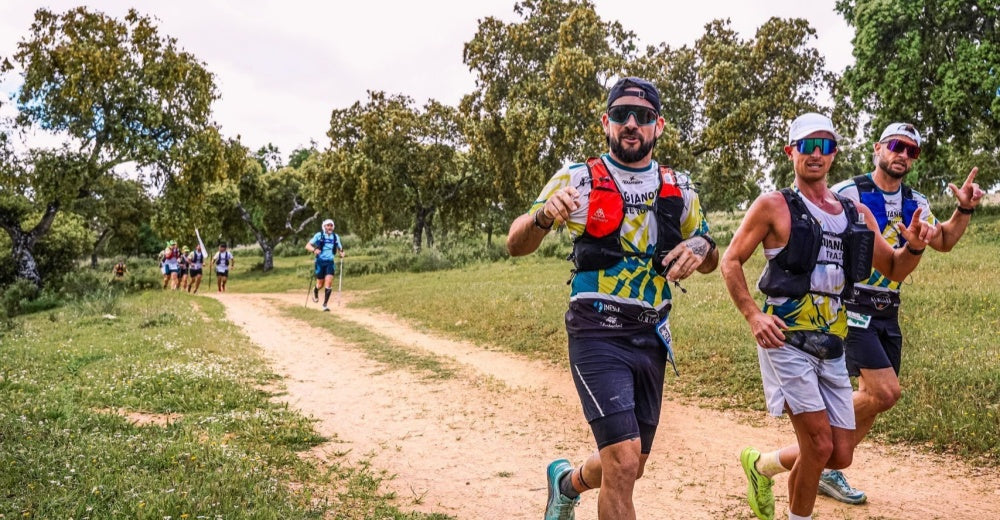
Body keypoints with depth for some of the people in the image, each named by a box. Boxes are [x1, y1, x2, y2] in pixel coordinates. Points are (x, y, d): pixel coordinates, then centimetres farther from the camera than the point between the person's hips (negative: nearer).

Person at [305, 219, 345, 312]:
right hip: (320, 261, -2)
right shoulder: (319, 235, -3)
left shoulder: (336, 237, 7)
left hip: (330, 262, 2)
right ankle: (315, 291, 43)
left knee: (329, 282, -12)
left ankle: (325, 304, -4)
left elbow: (340, 248, 20)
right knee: (320, 284, 6)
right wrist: (314, 250, -25)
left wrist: (341, 254, -3)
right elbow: (307, 246, -4)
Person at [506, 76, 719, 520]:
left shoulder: (678, 188, 8)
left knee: (632, 464, 16)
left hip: (652, 337, 5)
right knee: (623, 460, -17)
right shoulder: (577, 179, -4)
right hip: (597, 334, -5)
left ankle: (567, 483, 47)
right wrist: (544, 215, -30)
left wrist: (701, 246, -8)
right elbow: (516, 245, -8)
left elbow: (710, 263, 16)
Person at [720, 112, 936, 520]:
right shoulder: (773, 206, -3)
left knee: (841, 455, 8)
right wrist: (753, 315, -15)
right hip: (786, 340, -6)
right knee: (819, 445, -11)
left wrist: (914, 247, -2)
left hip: (831, 345, 6)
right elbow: (731, 261, -2)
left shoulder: (857, 214, 13)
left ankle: (762, 465, 34)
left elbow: (894, 269, 20)